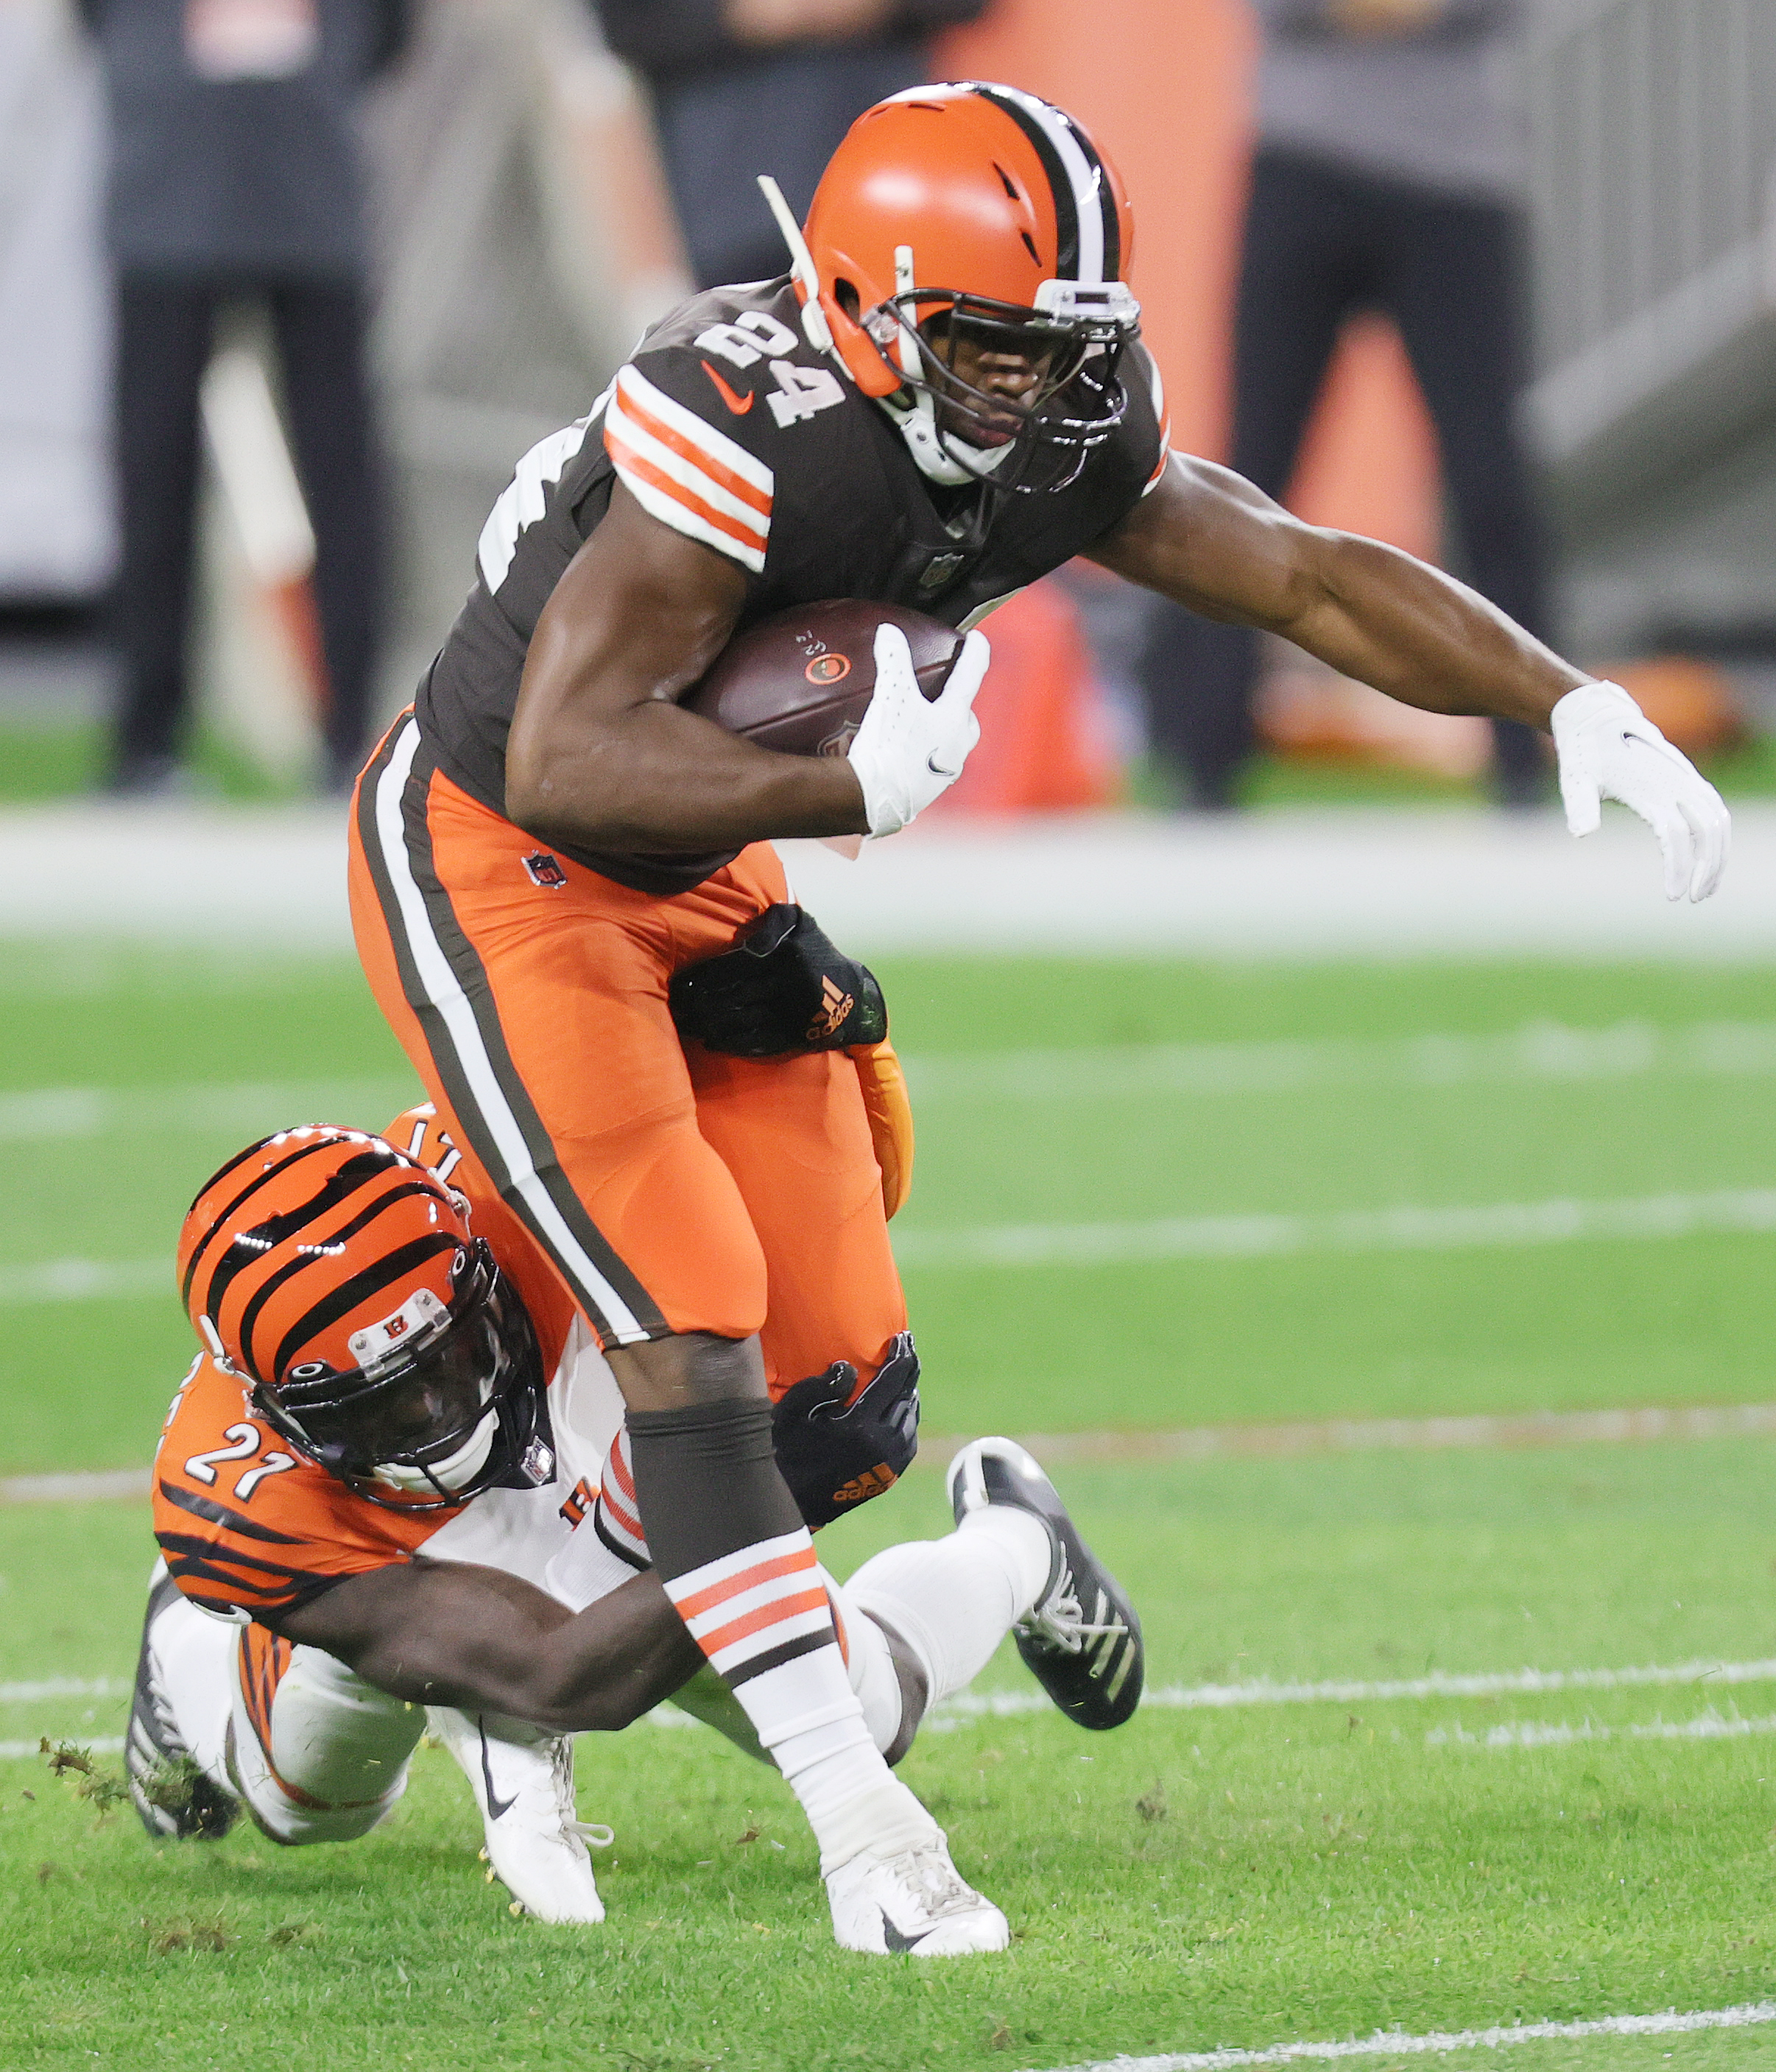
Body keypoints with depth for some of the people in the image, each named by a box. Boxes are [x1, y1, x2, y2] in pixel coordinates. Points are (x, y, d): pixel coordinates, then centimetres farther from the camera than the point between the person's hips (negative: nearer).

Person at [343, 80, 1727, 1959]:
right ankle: (853, 1812, -15)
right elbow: (566, 765, -35)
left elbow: (1313, 579, 0)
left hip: (692, 884, 8)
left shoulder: (1062, 443, -9)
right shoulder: (745, 435, -32)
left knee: (833, 1369, 4)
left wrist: (1580, 712, -10)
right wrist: (853, 787, -44)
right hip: (490, 866, -8)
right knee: (682, 1323, -16)